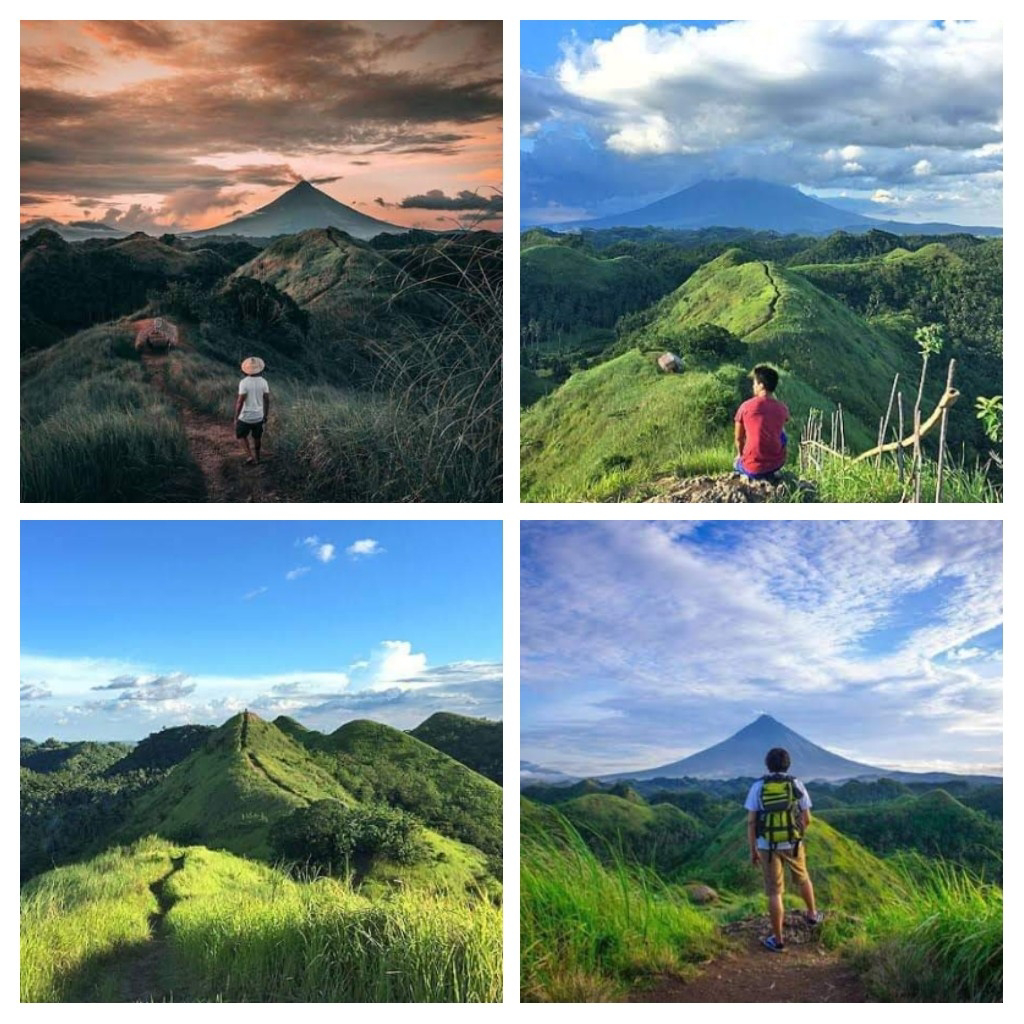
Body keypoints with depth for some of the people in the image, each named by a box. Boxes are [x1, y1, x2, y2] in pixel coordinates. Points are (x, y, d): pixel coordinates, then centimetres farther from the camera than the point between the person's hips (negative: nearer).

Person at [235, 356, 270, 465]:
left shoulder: (244, 382, -19)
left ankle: (249, 456, 5)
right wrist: (266, 415, 11)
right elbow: (267, 400, -2)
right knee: (257, 437, 21)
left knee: (241, 435, 18)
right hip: (258, 416, 3)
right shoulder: (263, 382, -7)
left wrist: (236, 417, -9)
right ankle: (257, 458, 32)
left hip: (245, 417, -3)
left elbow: (240, 401, -19)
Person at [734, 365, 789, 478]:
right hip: (777, 464, 0)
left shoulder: (746, 407, -7)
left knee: (737, 463, 37)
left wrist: (741, 455, 23)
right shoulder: (782, 409, -1)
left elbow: (739, 438, 5)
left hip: (753, 469, 0)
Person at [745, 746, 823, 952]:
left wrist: (752, 850, 2)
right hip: (792, 844, 1)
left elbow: (751, 822, -8)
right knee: (802, 878, 28)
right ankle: (812, 914, 50)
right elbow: (807, 819, 0)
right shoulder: (797, 785, -6)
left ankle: (778, 940, 10)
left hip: (767, 846, -1)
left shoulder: (758, 787, -7)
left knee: (774, 892, 6)